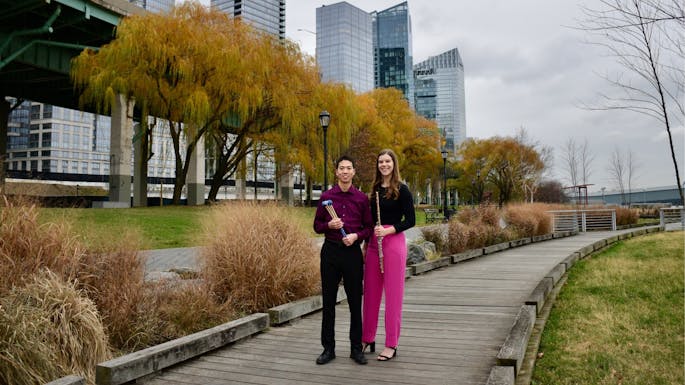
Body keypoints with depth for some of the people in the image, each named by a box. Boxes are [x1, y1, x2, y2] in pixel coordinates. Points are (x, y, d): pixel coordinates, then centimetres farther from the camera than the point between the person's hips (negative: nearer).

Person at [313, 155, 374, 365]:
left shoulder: (362, 198, 4)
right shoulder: (326, 196, 5)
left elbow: (369, 227, 7)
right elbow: (317, 226, 8)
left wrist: (356, 235, -12)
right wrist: (329, 225, -12)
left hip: (353, 252, 0)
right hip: (330, 252, 1)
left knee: (355, 302, 5)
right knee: (328, 302, 6)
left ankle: (356, 348, 18)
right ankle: (328, 348, 17)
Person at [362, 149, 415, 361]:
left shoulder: (401, 190, -5)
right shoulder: (375, 189, 13)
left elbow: (410, 220, -8)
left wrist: (388, 230, -20)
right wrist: (366, 243, 16)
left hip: (394, 242, -6)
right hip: (373, 243, 6)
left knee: (393, 294, 0)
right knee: (370, 292, 10)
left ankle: (391, 345, 9)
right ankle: (367, 339, 23)